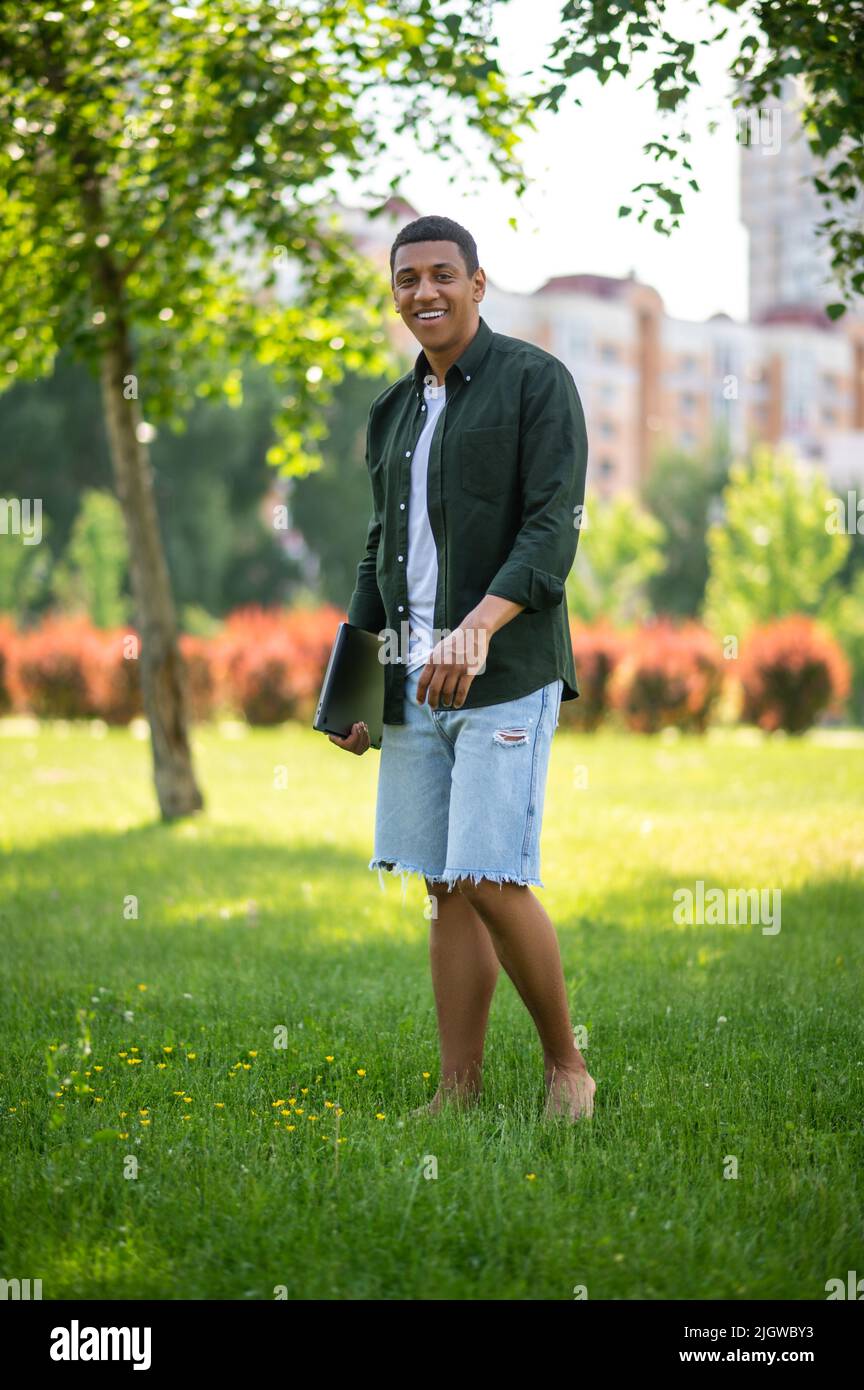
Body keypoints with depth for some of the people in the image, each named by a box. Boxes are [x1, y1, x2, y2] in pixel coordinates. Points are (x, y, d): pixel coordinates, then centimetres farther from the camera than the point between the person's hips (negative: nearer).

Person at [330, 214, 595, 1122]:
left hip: (505, 673, -6)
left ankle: (566, 1065, 6)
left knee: (492, 880, -12)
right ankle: (458, 1093, 9)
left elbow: (552, 529, -11)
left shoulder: (535, 381, -2)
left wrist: (477, 628, -24)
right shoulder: (393, 411, 18)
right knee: (445, 890, 5)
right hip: (413, 679, 6)